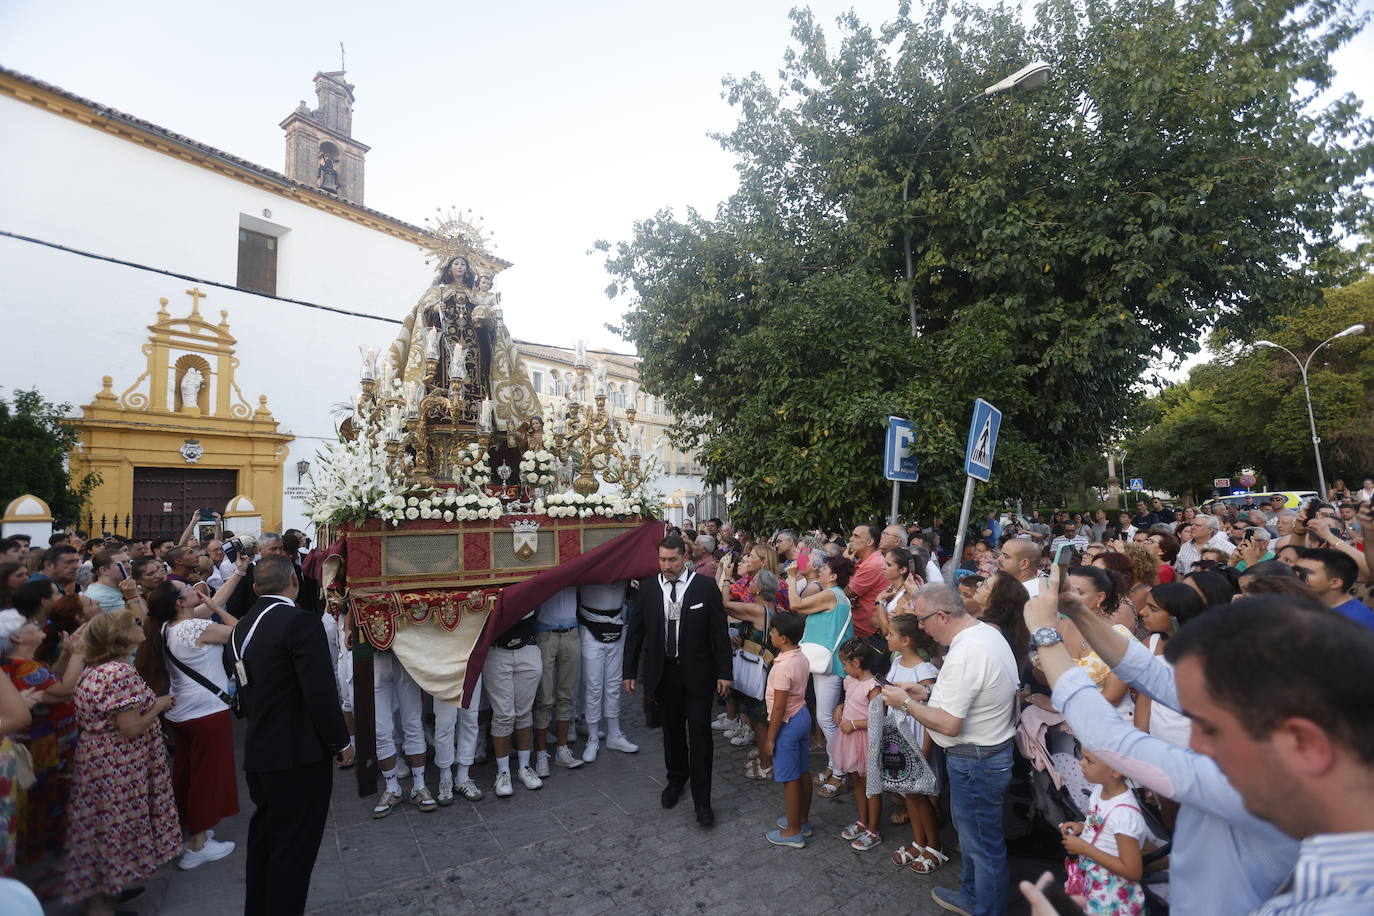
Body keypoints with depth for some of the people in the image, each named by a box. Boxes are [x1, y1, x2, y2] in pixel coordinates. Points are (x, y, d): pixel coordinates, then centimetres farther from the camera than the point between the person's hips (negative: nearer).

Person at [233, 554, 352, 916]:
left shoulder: (241, 627, 7)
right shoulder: (300, 621, -20)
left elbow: (245, 689, 14)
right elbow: (321, 692, -22)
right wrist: (341, 742, -10)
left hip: (257, 753, 9)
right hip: (300, 754, -8)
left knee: (265, 837, 23)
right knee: (294, 846, 5)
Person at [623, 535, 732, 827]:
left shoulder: (705, 587, -8)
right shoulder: (648, 588, -1)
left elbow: (719, 632, -5)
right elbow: (635, 632, 4)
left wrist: (724, 672, -7)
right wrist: (630, 672, 4)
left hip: (697, 672, -2)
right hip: (663, 671, 3)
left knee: (700, 734, -1)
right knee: (672, 730, 17)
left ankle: (702, 800, 11)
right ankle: (676, 779, 40)